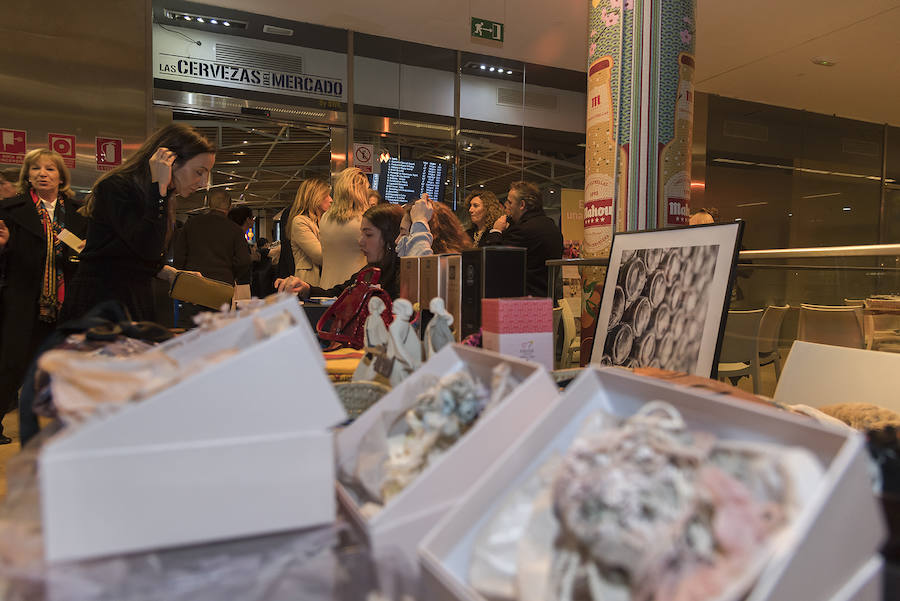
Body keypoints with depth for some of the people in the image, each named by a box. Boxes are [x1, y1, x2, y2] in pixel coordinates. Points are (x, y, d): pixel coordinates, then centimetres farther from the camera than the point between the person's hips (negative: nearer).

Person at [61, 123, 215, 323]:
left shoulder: (163, 198, 11)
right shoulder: (116, 187, -14)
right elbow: (148, 247, -28)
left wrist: (173, 275, 5)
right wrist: (159, 186, -24)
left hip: (138, 302, 8)